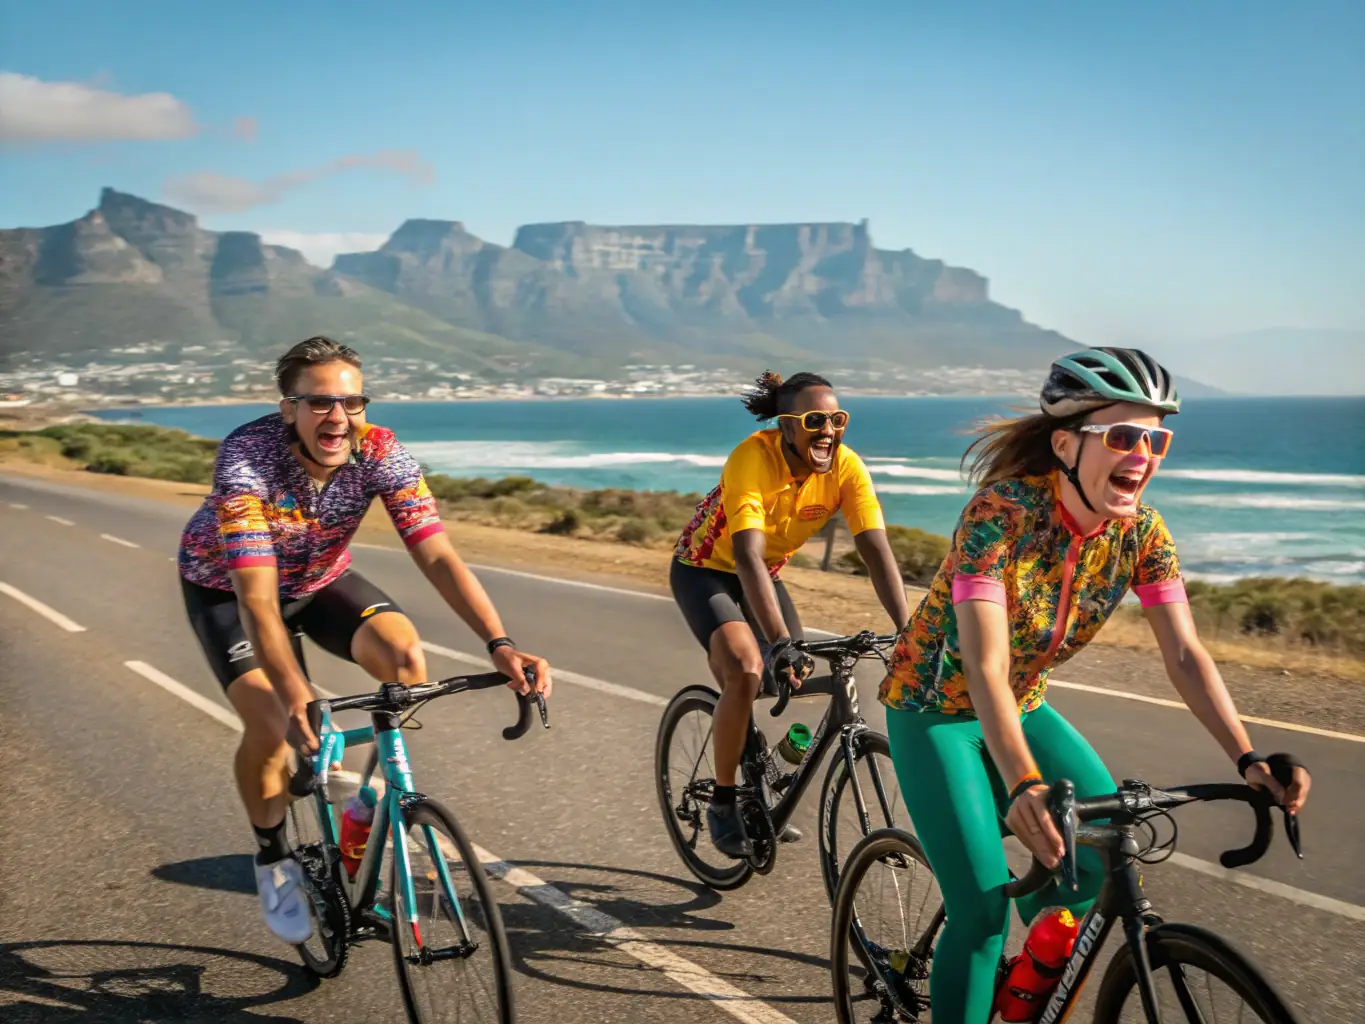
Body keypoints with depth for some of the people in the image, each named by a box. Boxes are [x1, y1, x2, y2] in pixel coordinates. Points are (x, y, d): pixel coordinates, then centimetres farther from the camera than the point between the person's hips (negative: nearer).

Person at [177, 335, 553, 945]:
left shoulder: (380, 452, -27)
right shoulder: (247, 457, -36)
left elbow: (437, 556, -31)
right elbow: (257, 597, -43)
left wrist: (499, 644, -45)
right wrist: (295, 697, -56)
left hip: (320, 579, 3)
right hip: (226, 587, -3)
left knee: (407, 657, -25)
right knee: (270, 726, -23)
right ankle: (273, 862, 5)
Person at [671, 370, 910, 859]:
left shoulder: (846, 466, -21)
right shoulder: (752, 458, -34)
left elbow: (876, 549, -26)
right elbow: (748, 556, -43)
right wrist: (780, 643, -52)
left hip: (765, 573, 5)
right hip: (705, 569, -5)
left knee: (798, 682, -2)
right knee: (746, 672, -26)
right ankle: (723, 804, -9)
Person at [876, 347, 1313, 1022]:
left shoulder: (1140, 530, -12)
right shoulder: (1001, 513, -30)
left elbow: (1185, 655, -13)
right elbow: (986, 668, -37)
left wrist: (1248, 760, -26)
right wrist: (1023, 786, -49)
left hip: (1021, 708, 6)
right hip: (936, 709, -6)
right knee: (983, 910, -13)